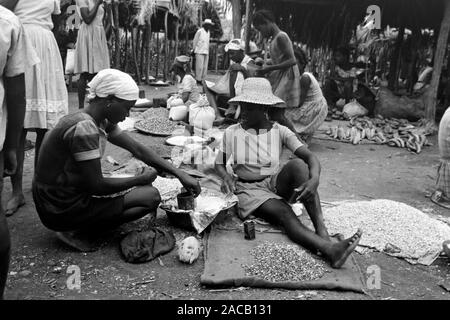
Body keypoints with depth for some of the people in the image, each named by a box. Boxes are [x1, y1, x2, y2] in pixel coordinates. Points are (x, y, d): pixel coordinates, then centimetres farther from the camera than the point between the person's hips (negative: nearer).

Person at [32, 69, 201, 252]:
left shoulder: (102, 122, 3)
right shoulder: (84, 129, -26)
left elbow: (137, 149, 5)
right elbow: (96, 186, -23)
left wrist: (179, 174, 1)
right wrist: (141, 179, -11)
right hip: (61, 209, -9)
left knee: (143, 187, 12)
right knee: (151, 197, -11)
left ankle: (78, 226, 7)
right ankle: (77, 232, -7)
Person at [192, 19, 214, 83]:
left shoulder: (208, 32, 15)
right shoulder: (199, 31, -7)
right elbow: (195, 41, -2)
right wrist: (194, 50, 2)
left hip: (206, 52, 7)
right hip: (199, 52, -7)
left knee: (205, 67, 2)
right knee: (199, 67, -10)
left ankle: (202, 80, 7)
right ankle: (198, 80, -5)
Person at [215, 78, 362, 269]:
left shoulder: (279, 132, -4)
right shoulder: (232, 133, -2)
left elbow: (309, 156, -15)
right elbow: (219, 164, 10)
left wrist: (314, 179, -37)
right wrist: (226, 176, -15)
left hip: (276, 183, 2)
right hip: (250, 189, -1)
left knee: (298, 164, -32)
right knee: (285, 214, -33)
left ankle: (322, 231, -39)